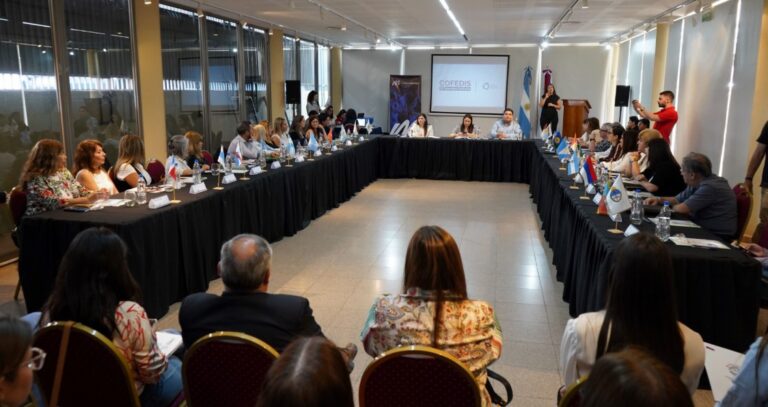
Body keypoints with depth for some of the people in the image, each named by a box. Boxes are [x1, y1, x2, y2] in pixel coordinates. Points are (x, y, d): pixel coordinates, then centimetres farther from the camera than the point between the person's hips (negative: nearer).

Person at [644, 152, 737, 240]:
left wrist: (672, 207, -2)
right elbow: (678, 199, 20)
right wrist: (659, 200, 3)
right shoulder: (697, 183, 6)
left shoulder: (710, 187, -24)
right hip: (704, 229, 8)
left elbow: (681, 209, -25)